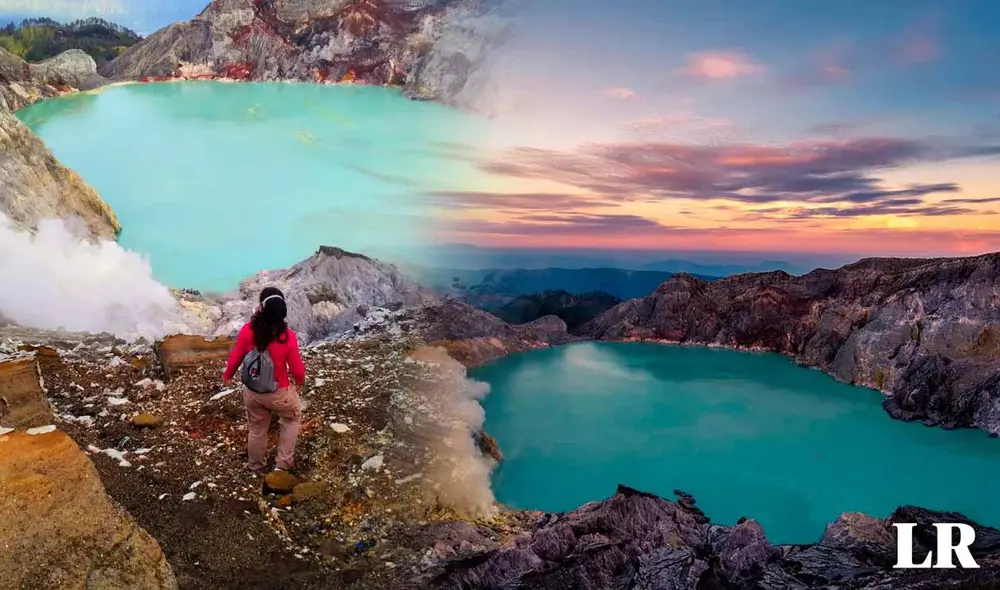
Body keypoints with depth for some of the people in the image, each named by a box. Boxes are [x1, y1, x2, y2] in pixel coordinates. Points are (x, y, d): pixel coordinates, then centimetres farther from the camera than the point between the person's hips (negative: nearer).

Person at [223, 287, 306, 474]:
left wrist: (228, 375, 18)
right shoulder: (287, 336, -25)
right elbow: (296, 368, -14)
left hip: (252, 392, 3)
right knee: (292, 418, 28)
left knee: (256, 430, 25)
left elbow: (235, 357, -3)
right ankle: (283, 464, 27)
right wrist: (300, 381, 9)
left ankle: (257, 467, 47)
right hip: (279, 393, -3)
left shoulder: (247, 330, -19)